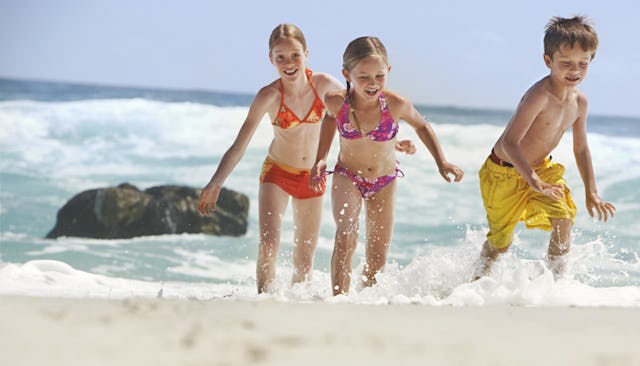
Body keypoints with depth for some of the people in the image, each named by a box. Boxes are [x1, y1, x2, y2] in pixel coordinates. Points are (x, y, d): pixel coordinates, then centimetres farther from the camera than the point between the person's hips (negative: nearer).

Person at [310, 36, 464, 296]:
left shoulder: (396, 105, -27)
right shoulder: (337, 102, -24)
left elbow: (421, 126, -4)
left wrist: (442, 163, -9)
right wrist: (320, 159, -2)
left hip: (384, 182, 1)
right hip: (347, 177, -1)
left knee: (377, 260, 7)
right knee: (346, 237, -27)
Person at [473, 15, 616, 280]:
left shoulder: (579, 102, -7)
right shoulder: (539, 96, -32)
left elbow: (581, 148, 8)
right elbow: (509, 142, -38)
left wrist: (591, 193, 6)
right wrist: (533, 180, -49)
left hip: (542, 168, 6)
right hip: (505, 173, -6)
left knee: (563, 218, -18)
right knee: (501, 241, 8)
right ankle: (477, 282, 37)